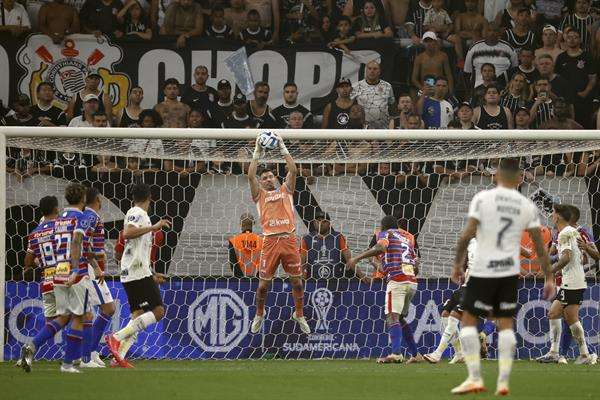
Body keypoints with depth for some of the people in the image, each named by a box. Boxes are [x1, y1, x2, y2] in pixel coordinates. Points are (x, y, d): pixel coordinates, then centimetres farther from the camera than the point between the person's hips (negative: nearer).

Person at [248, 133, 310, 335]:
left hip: (289, 240, 1)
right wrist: (257, 152, 0)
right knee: (264, 283, 2)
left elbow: (293, 170, 5)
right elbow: (251, 175, -1)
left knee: (297, 281, 4)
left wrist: (283, 148, 3)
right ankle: (259, 315, 22)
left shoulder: (285, 190, 16)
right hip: (270, 241, -1)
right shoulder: (260, 195, 12)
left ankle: (299, 315, 20)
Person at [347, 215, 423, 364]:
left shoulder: (385, 234, 8)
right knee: (400, 318, 22)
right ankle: (415, 354, 22)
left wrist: (357, 258, -14)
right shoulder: (407, 237, 26)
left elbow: (380, 247, -16)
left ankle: (396, 353, -37)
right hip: (412, 282, 7)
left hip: (397, 280, -7)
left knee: (392, 317, -17)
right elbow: (416, 267, 23)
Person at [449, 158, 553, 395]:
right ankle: (503, 382, 5)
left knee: (468, 321, 8)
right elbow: (540, 246, 4)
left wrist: (457, 264, 0)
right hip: (510, 271, 3)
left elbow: (467, 234, -12)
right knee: (505, 324, 12)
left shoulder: (482, 198, -7)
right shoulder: (527, 206, 3)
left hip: (483, 271, -3)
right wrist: (549, 278, 11)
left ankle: (475, 378, -1)